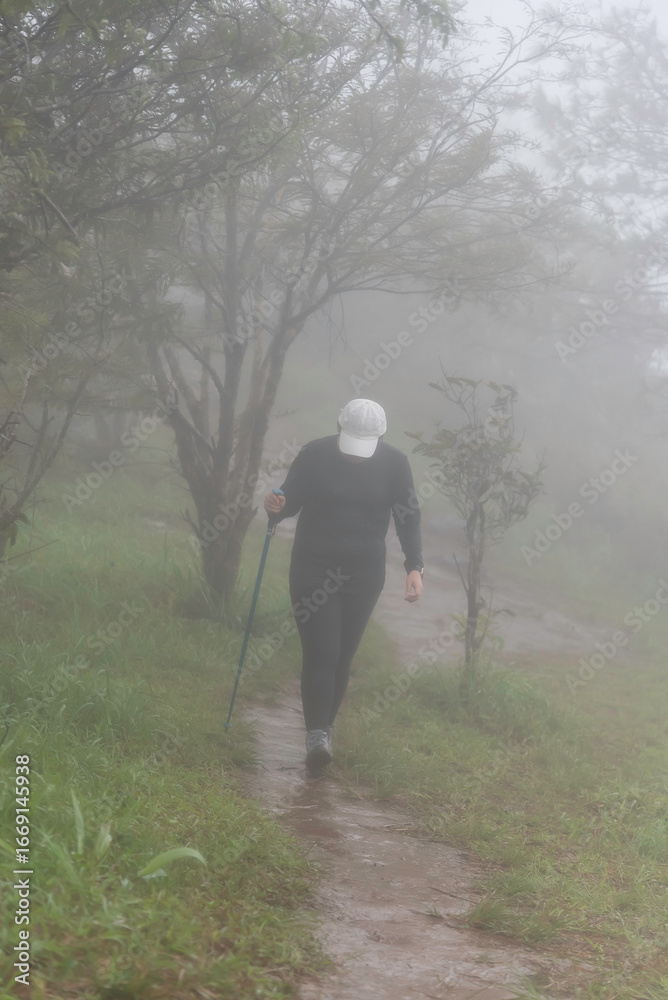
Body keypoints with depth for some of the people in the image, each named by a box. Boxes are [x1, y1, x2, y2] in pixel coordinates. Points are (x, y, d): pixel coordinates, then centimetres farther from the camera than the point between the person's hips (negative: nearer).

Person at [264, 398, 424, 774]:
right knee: (321, 652, -12)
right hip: (313, 570, -2)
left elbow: (409, 517, 1)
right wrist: (276, 508, -22)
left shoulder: (395, 464, -5)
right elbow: (290, 500, 2)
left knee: (343, 656, 6)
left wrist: (415, 566, -11)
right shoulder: (315, 455, -8)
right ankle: (318, 732, -11)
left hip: (364, 574, 2)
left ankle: (324, 727, 21)